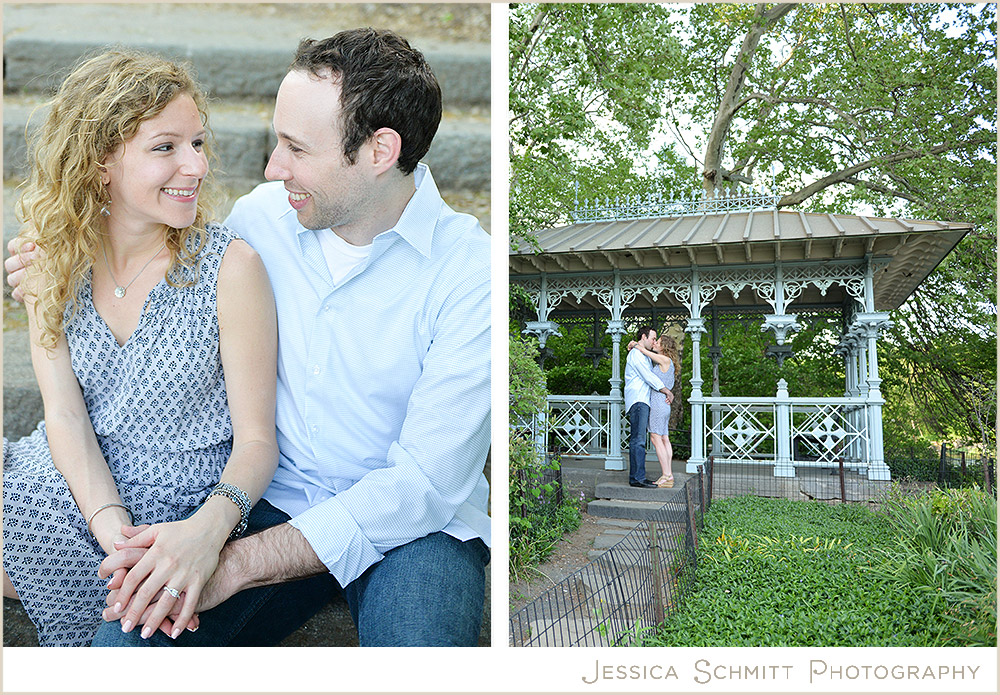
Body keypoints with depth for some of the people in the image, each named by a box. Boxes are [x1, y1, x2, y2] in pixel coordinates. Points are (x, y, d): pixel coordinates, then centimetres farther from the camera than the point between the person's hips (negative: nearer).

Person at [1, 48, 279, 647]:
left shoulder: (231, 266, -18)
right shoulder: (53, 256, -4)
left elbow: (256, 439, -16)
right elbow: (65, 414, -9)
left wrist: (210, 527, -36)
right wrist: (110, 521, -26)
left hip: (176, 511, -4)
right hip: (76, 479, 5)